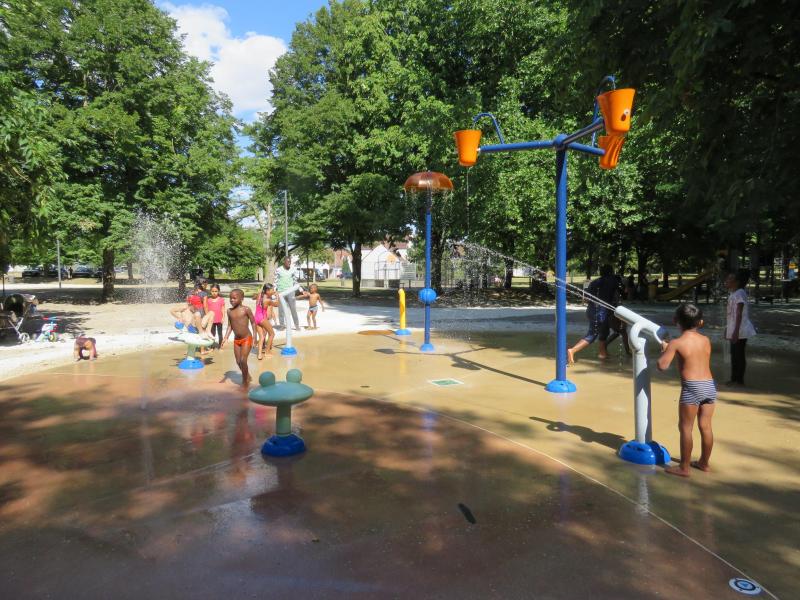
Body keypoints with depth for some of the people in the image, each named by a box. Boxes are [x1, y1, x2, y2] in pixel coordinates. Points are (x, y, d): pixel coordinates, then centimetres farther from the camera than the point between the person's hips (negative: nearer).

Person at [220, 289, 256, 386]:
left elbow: (253, 323, -7)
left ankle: (245, 381, 5)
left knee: (243, 360, -11)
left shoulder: (246, 309, -12)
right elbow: (230, 326, 8)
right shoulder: (229, 311, 3)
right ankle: (247, 376, 32)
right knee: (238, 361, 9)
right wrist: (225, 338, -1)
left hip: (247, 339, -5)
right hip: (236, 340, 6)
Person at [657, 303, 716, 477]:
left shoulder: (676, 343, -8)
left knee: (685, 427, 4)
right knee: (706, 426, 16)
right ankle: (704, 462, 31)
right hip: (710, 386, 6)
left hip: (691, 388, -6)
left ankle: (684, 467, 11)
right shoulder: (706, 340, 8)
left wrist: (664, 349, 4)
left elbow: (662, 366, -13)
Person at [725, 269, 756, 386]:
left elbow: (739, 314, -20)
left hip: (740, 330, -9)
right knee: (734, 354, 14)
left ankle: (739, 380, 6)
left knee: (739, 354, -2)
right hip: (733, 329, 9)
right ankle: (734, 378, 23)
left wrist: (736, 331, -22)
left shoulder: (740, 293, -16)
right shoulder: (733, 294, 12)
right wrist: (728, 329, 20)